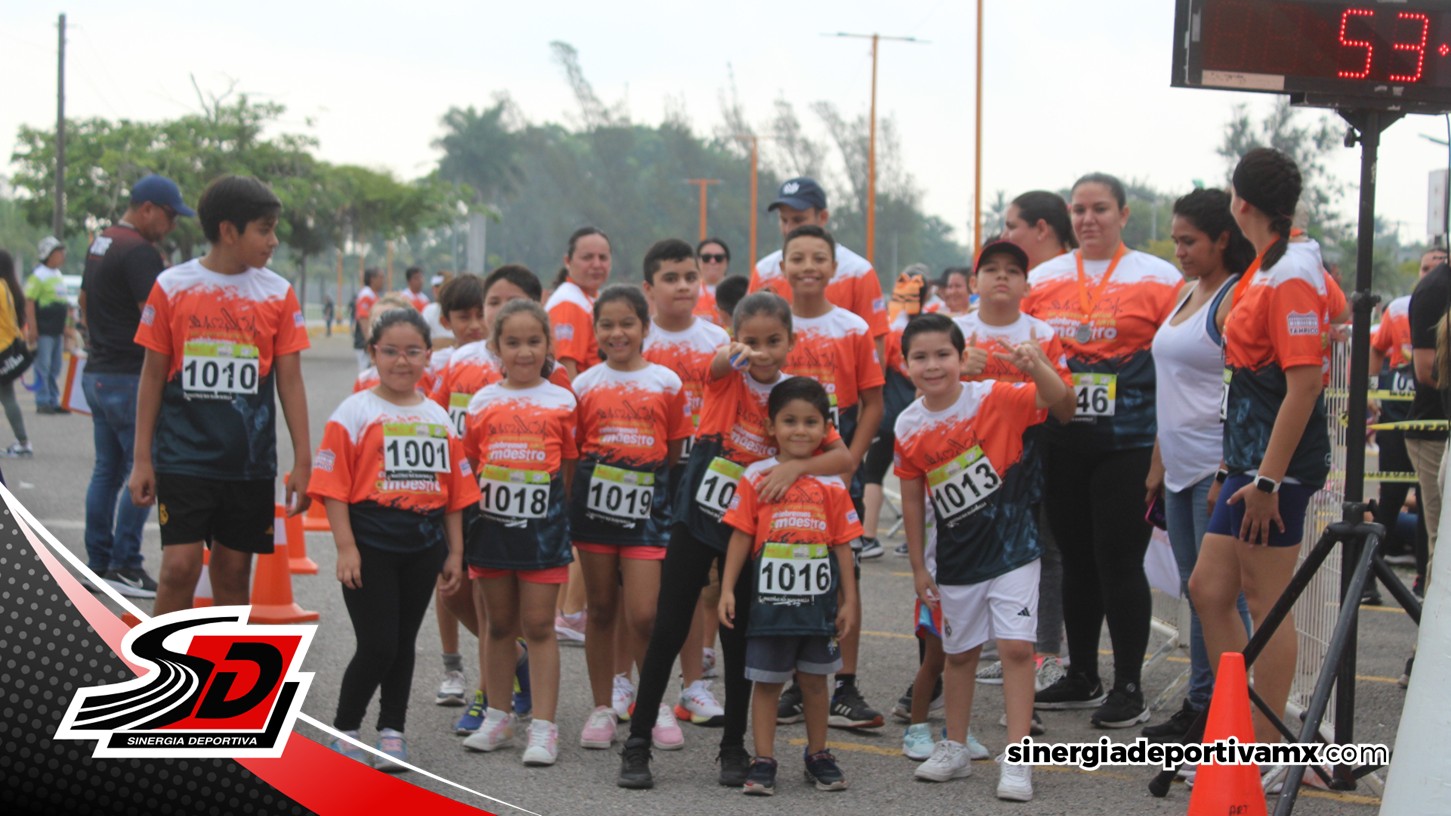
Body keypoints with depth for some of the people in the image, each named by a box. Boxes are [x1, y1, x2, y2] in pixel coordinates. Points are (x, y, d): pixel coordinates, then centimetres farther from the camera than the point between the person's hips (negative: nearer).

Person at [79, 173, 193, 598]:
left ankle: (98, 564, 14)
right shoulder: (140, 252, -16)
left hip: (97, 373, 10)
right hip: (130, 377, -10)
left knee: (107, 471, 12)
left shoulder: (99, 244, 15)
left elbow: (85, 306, 24)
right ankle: (125, 564, -4)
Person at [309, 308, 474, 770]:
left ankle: (392, 733, 20)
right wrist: (345, 547, -14)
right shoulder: (355, 412, -4)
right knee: (377, 645, -7)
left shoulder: (438, 418, 11)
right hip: (370, 542, -4)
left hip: (423, 544, 5)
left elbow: (454, 491, 14)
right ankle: (343, 732, 9)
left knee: (403, 643, 11)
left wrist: (454, 551, 10)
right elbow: (333, 487, -8)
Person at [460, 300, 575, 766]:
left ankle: (543, 727, 0)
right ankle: (498, 718, 22)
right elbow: (468, 465, 10)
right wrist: (467, 520, 5)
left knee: (539, 626, -1)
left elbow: (570, 468, 5)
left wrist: (560, 516, 0)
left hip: (542, 528, -2)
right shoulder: (483, 403, 4)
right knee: (499, 625, 12)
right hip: (492, 525, 2)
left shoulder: (561, 402, 0)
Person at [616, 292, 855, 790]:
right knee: (668, 630, -1)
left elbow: (845, 458, -12)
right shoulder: (727, 376, -9)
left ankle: (734, 748, 20)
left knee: (739, 640, 8)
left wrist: (797, 465, -29)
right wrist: (734, 354, -58)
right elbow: (717, 360, -35)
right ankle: (637, 744, 6)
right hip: (696, 519, -1)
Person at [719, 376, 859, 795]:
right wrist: (727, 590, -5)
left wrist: (849, 601, 4)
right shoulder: (756, 477, -2)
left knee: (814, 680, 12)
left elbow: (843, 544, 5)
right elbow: (741, 537, -1)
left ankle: (818, 756, 25)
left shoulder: (832, 483, 2)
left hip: (818, 600, 2)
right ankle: (763, 762, 11)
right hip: (769, 598, -1)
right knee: (767, 682, 5)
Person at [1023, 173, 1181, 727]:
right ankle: (1081, 677, 24)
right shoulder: (1042, 280, 10)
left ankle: (1129, 689, 5)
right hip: (1062, 446, 4)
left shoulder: (1157, 278, -2)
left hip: (1127, 446, -4)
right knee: (1076, 561, 12)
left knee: (1120, 562, -4)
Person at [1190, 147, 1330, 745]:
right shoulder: (1264, 270, 15)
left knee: (1266, 604, -3)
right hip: (1249, 459, 10)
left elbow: (1305, 384, -21)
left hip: (1278, 465, -10)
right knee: (1208, 589, 11)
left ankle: (1268, 748, 5)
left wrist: (1268, 478, -22)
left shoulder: (1292, 276, -15)